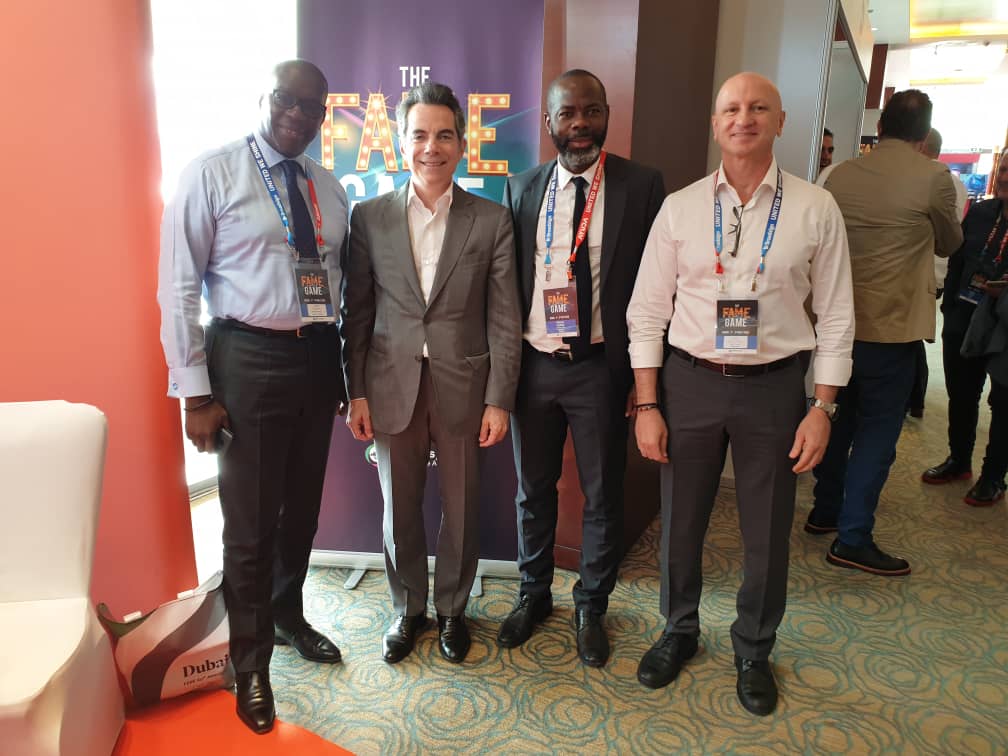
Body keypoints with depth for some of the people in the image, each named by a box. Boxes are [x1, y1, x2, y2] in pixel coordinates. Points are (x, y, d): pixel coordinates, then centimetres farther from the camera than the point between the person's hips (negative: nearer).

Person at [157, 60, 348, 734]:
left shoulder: (331, 189, 10)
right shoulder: (212, 174, -5)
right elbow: (179, 287, -8)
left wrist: (348, 370, 12)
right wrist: (195, 391, -12)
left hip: (318, 356, 5)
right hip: (248, 358, -5)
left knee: (303, 508, 18)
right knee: (250, 523, 5)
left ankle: (288, 615, 44)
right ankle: (251, 662, 28)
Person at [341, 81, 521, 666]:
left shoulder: (492, 221, -2)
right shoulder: (369, 217, 2)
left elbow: (504, 319, -3)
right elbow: (357, 311, 3)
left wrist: (499, 400, -7)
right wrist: (356, 391, 0)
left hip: (463, 388, -1)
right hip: (392, 388, 1)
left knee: (461, 509, 12)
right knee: (400, 509, 14)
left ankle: (453, 610, 36)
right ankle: (408, 609, 36)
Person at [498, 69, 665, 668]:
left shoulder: (642, 186, -3)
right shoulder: (522, 189, 6)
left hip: (602, 367, -2)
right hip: (532, 364, 3)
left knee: (603, 495, 11)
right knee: (533, 490, 16)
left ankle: (591, 607, 34)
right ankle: (534, 595, 39)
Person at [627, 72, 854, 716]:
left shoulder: (816, 210, -2)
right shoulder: (680, 208, 0)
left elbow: (836, 317, 1)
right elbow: (647, 312, 0)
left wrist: (823, 407, -4)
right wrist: (647, 405, -3)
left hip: (774, 385, 0)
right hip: (690, 380, 1)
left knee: (767, 533, 12)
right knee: (681, 522, 13)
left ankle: (754, 651, 39)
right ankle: (679, 631, 40)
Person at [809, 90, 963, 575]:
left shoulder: (840, 175, 3)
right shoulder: (933, 178, -9)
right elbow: (949, 244, 7)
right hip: (891, 326, -5)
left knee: (841, 418, 19)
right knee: (877, 431, 2)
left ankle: (825, 511, 31)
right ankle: (852, 539, 8)